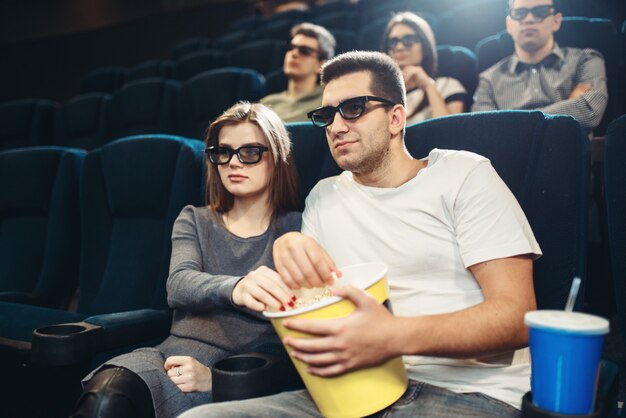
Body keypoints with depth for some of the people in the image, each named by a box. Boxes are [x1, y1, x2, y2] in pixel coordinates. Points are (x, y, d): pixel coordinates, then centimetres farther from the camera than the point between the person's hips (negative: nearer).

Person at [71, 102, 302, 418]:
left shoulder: (297, 229, 4)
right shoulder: (194, 221, 14)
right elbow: (178, 285, -7)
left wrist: (216, 376, -17)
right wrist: (233, 288, -30)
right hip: (179, 354, 3)